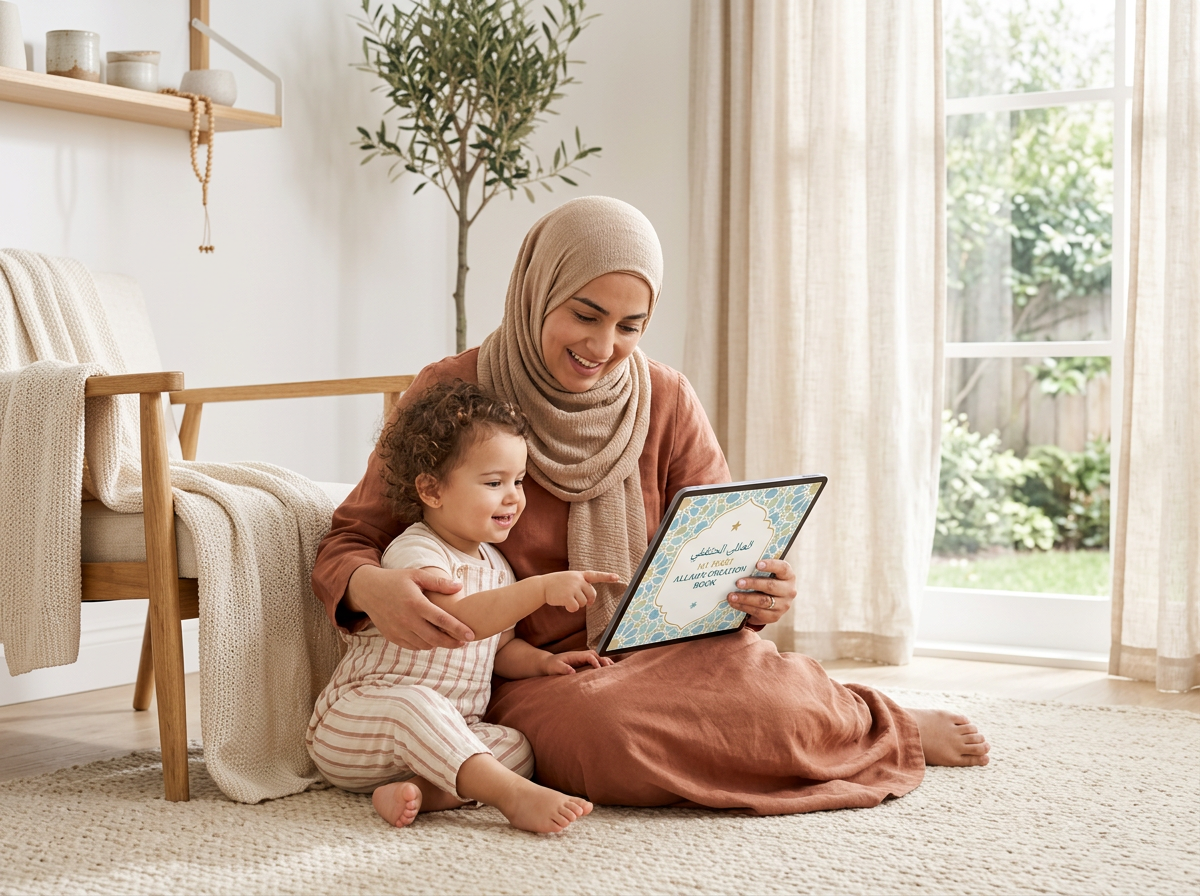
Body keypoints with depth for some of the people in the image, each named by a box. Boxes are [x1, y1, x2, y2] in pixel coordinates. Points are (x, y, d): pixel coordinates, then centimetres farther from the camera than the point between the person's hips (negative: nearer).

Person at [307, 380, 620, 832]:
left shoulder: (494, 563, 13)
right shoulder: (414, 552, -16)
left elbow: (501, 645, 23)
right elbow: (458, 619, -33)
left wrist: (543, 661, 2)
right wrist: (542, 589, -39)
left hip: (445, 738, 8)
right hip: (354, 726, -8)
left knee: (516, 748, -18)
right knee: (414, 701, -40)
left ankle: (418, 790, -33)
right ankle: (514, 796, -49)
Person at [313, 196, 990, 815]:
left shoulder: (667, 401, 3)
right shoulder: (450, 396, -6)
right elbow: (348, 543, -5)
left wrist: (762, 593, -22)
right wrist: (373, 587, -30)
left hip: (661, 654, 2)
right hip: (530, 679, -1)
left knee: (750, 675, -35)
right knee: (609, 730, -37)